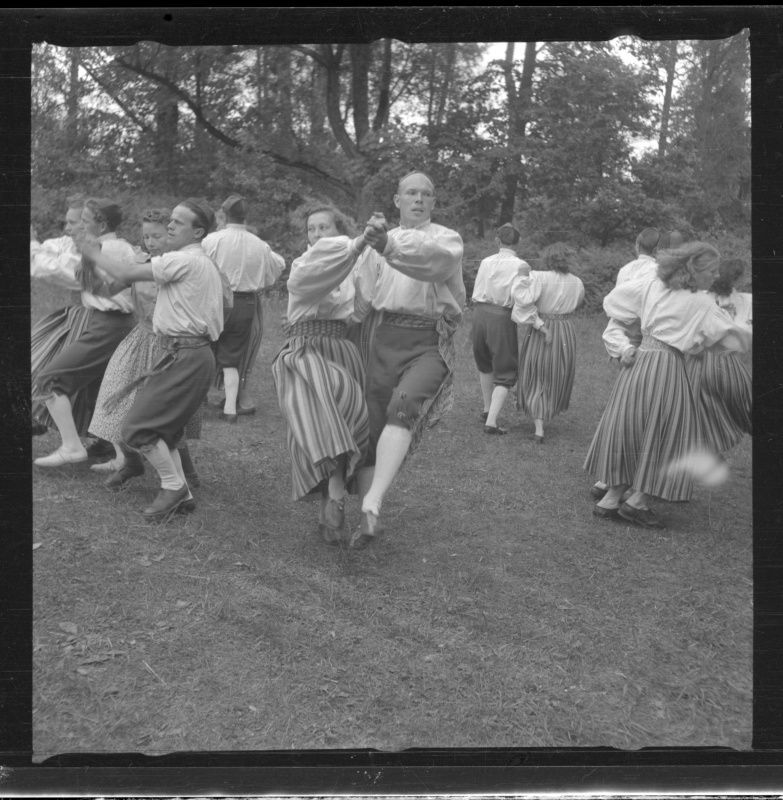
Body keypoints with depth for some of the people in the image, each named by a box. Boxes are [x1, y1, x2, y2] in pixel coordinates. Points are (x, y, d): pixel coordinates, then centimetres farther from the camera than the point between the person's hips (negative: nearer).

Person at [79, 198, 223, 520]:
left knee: (137, 426, -7)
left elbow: (126, 274, -12)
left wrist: (92, 253, 2)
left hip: (185, 355, -10)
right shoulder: (205, 263, 19)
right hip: (194, 352, 10)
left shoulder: (184, 260, -12)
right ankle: (181, 494, 14)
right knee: (161, 427, 13)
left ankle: (173, 486, 1)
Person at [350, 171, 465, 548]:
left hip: (429, 344, -4)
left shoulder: (447, 239, 3)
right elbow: (361, 297, 18)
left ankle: (372, 502, -37)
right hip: (383, 340, 4)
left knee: (404, 405, -30)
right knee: (371, 427, 2)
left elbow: (433, 256, -22)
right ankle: (368, 520, 14)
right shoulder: (378, 242, 16)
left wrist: (388, 244, -38)